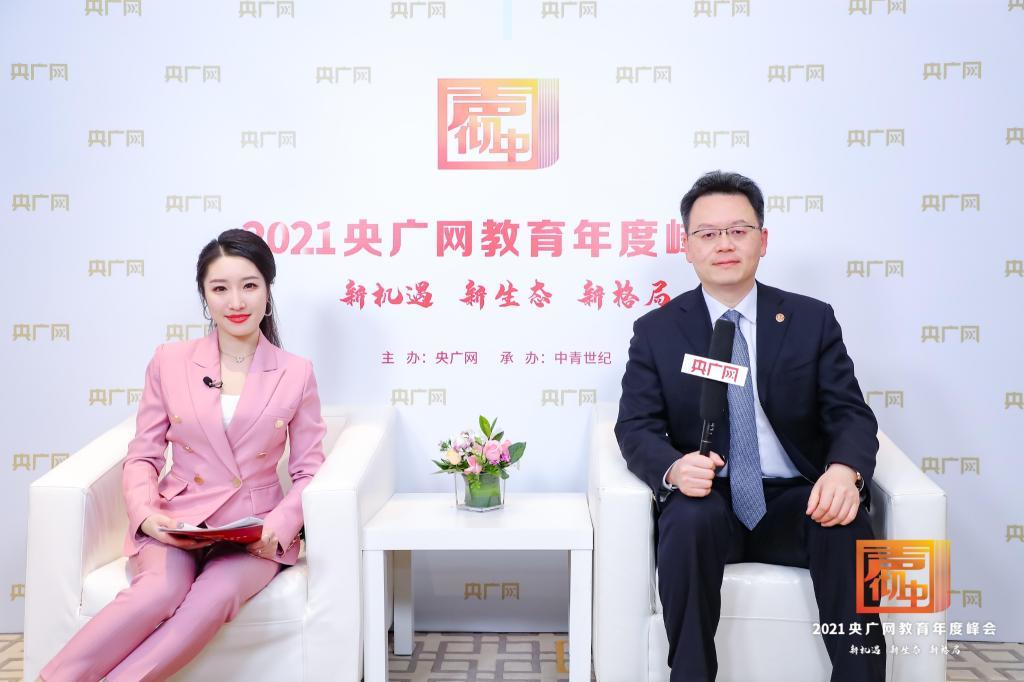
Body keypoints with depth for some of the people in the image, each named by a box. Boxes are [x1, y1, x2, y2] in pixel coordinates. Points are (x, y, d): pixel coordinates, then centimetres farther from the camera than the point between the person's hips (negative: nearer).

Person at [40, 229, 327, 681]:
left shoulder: (296, 374, 3)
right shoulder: (169, 362, 5)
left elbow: (308, 471, 5)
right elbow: (142, 456, 8)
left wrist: (279, 525, -14)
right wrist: (145, 513, -12)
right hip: (176, 522, 0)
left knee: (218, 595, -34)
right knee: (160, 591, -33)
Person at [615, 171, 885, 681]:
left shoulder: (812, 320, 6)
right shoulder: (656, 331, 4)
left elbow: (851, 414, 1)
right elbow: (636, 427, -2)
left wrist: (844, 469, -23)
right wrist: (674, 468, -27)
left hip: (795, 501, 1)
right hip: (707, 501, -1)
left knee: (848, 525, -30)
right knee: (690, 518, -34)